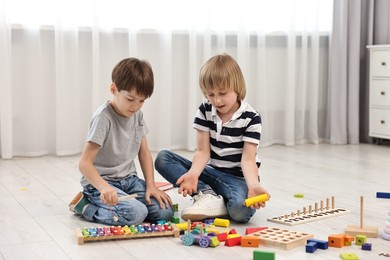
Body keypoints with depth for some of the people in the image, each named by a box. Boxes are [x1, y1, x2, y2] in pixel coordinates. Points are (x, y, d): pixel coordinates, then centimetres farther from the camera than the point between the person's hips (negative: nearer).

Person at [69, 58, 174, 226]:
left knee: (165, 211, -10)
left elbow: (144, 153, 10)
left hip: (128, 180, 8)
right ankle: (83, 206, -6)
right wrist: (104, 187, -40)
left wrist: (150, 185, -3)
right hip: (100, 182, -8)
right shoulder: (103, 118, -19)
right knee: (136, 213, -31)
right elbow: (84, 163, -24)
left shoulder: (137, 114, 5)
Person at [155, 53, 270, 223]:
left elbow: (248, 159, -17)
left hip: (238, 177, -5)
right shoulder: (205, 111, -1)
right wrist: (193, 173, -28)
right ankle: (207, 195, -24)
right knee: (162, 158, -13)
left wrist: (253, 185, -38)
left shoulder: (251, 118, -11)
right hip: (210, 172, 5)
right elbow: (203, 151, -6)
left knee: (241, 208, -39)